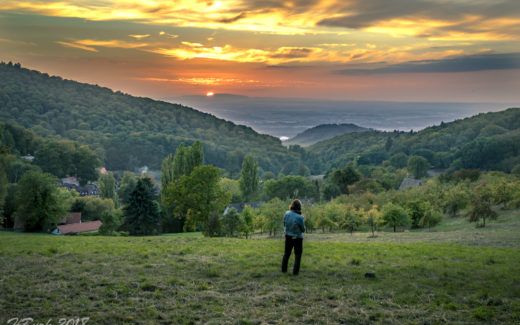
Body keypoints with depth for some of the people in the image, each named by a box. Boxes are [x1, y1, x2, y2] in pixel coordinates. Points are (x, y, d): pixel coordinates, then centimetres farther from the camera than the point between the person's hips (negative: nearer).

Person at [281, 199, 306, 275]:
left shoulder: (287, 214, -11)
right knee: (298, 255, 13)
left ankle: (284, 269, 32)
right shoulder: (299, 217, -24)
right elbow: (303, 230, -11)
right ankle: (295, 271, 14)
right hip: (297, 238, -4)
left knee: (286, 253, 23)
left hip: (288, 236, 4)